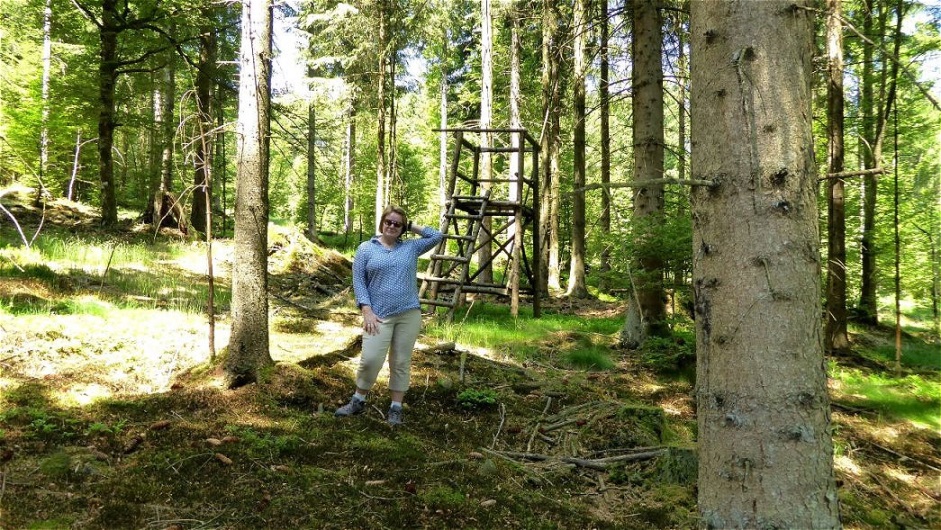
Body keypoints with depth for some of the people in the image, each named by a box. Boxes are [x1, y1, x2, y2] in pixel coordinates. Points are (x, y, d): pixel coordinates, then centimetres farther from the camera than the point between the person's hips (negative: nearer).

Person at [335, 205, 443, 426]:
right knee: (370, 360, -8)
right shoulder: (366, 248, 6)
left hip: (409, 314, 2)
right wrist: (367, 310, -9)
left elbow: (436, 236, 12)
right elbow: (359, 281, 1)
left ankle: (396, 408, 15)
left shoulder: (411, 248, 11)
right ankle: (358, 401, 14)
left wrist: (411, 226, 10)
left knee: (401, 362, 5)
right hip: (379, 315, -2)